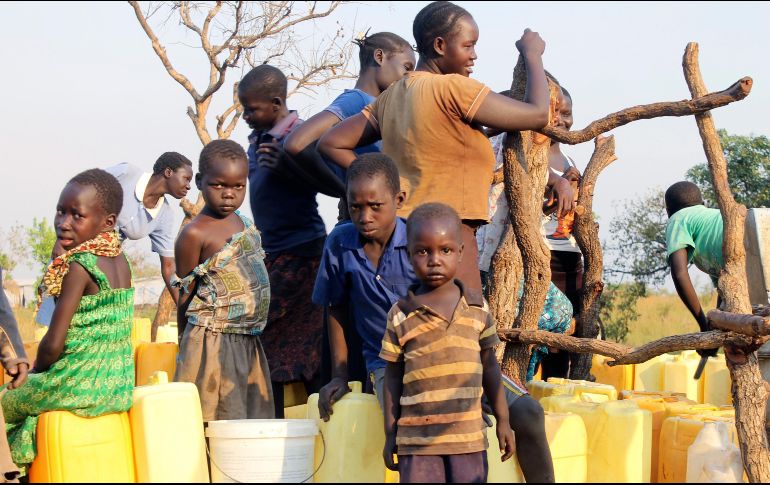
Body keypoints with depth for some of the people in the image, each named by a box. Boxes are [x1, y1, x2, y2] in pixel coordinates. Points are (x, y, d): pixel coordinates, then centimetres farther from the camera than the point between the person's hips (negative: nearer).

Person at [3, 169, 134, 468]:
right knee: (32, 390, 31)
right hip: (119, 386, 8)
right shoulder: (121, 262, 3)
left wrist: (34, 373, 1)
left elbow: (53, 345, -19)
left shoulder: (78, 267, -18)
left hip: (81, 387, -8)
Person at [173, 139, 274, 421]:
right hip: (213, 342, -7)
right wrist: (188, 343, 0)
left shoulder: (243, 223, 10)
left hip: (248, 341, 7)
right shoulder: (195, 234, -11)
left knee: (256, 419, 9)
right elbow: (185, 297, -5)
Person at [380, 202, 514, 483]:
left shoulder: (478, 308, 5)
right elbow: (393, 376, 5)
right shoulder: (401, 315, 0)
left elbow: (489, 366, 12)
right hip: (418, 439, -2)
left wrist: (503, 420, 12)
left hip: (469, 436, 2)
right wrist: (390, 435, 6)